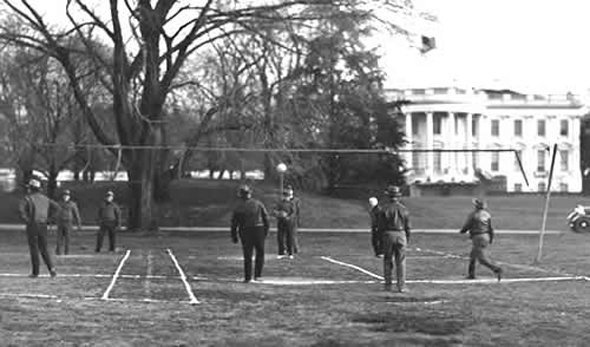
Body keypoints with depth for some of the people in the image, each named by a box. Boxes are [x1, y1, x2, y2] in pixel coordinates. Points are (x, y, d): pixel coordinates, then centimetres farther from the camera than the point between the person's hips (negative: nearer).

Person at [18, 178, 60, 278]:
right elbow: (56, 207, 8)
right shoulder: (45, 198, 12)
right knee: (44, 249, 11)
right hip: (43, 226, 5)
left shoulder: (28, 198, -5)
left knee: (34, 250, 3)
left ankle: (35, 272, 5)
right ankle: (51, 268, -8)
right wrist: (47, 217, 10)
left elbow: (21, 208, -23)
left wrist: (26, 219, -12)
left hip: (32, 225, -4)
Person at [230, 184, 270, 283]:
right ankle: (257, 275, 3)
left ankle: (247, 277, 6)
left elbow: (234, 223, 3)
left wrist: (234, 236, 9)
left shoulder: (238, 207, 2)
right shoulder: (258, 204, 1)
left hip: (245, 232, 1)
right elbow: (266, 217, 1)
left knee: (247, 256, 6)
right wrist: (266, 230, 9)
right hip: (258, 229, -1)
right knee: (260, 253, 10)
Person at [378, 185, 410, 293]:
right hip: (401, 235, 1)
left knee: (387, 261, 10)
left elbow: (381, 225, -2)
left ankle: (388, 285, 10)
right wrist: (408, 238, 15)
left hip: (388, 235, -1)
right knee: (401, 262, 2)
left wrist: (382, 236, 9)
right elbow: (407, 226, 4)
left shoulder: (384, 209, -4)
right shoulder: (403, 209, 1)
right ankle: (401, 286, 0)